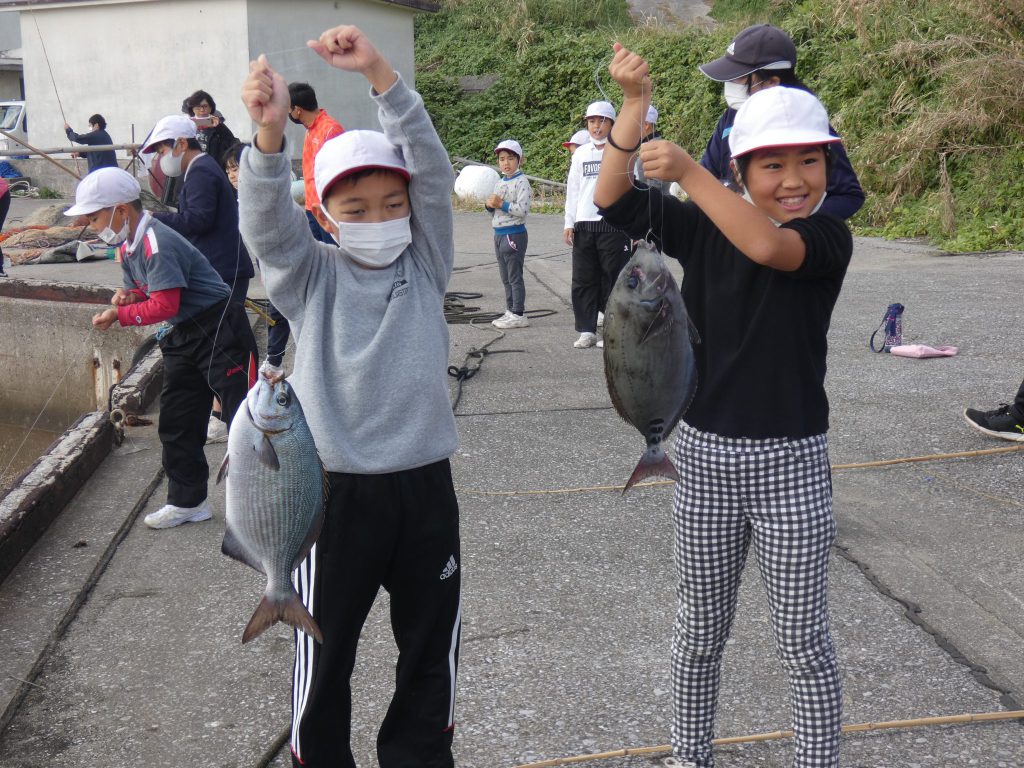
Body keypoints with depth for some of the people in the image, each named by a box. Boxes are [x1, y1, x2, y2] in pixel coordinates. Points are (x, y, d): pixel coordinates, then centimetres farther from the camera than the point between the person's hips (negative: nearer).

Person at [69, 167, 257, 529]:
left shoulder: (157, 243, -22)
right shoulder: (127, 245, 9)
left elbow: (164, 305, -24)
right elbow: (143, 291, 18)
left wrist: (118, 315, -15)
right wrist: (126, 295, -5)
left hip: (219, 331, -10)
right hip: (183, 336, 10)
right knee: (176, 421, 14)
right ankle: (188, 501, 26)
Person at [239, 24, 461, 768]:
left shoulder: (425, 265, 2)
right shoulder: (309, 277, -2)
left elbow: (433, 170, -11)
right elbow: (265, 216, -20)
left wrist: (380, 73, -22)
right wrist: (271, 130, -39)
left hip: (425, 483, 2)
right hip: (336, 489, -2)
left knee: (431, 645, 17)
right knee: (325, 653, 10)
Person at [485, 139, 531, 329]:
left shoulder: (521, 182, -10)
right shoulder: (499, 183, 16)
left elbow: (523, 209, -21)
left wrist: (501, 204, -20)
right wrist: (490, 205, 0)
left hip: (514, 234, -9)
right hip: (499, 233, 9)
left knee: (515, 276, -6)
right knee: (506, 277, 13)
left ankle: (519, 315, -2)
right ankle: (510, 312, 21)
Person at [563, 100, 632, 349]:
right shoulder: (581, 153, 14)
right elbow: (572, 190, 16)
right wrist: (569, 223, 10)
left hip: (613, 224, -4)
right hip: (583, 226, 4)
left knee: (613, 279, -1)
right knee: (583, 280, 4)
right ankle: (587, 330, 12)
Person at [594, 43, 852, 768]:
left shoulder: (829, 237, -8)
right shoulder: (704, 229, 0)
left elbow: (768, 246, -29)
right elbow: (612, 199, -8)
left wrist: (688, 171, -31)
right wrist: (636, 102, -18)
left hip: (792, 465, -3)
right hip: (706, 458, 3)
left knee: (804, 641, 8)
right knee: (702, 628, 17)